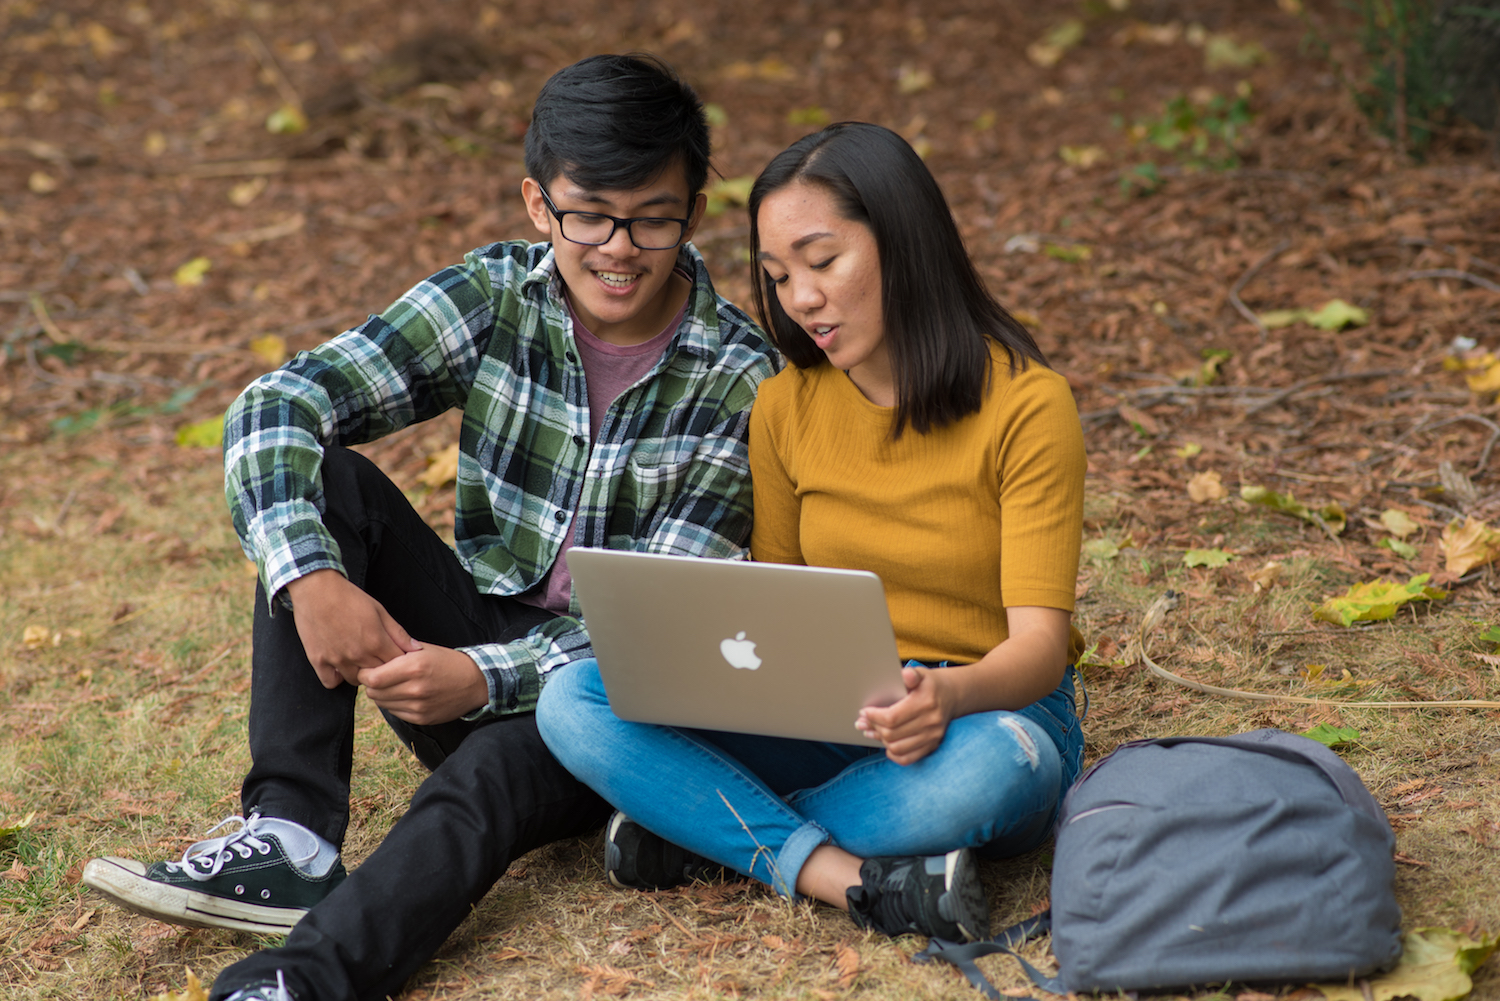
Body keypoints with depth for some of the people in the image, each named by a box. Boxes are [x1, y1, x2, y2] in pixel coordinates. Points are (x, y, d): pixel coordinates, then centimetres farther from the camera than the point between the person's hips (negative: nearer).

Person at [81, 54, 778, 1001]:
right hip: (470, 650, 4)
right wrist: (311, 576, -31)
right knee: (323, 480, -18)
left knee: (490, 772, -37)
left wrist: (484, 679, -33)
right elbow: (274, 406, -13)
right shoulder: (495, 298, -5)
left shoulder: (741, 381, -13)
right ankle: (289, 836, -26)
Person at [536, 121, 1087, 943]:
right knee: (573, 699, -18)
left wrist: (948, 694, -39)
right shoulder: (786, 406, 4)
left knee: (989, 763, -42)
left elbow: (1040, 644, -16)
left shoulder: (1024, 404, -11)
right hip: (831, 720, 4)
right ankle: (846, 876, -29)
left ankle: (703, 827, -20)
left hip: (989, 714, -3)